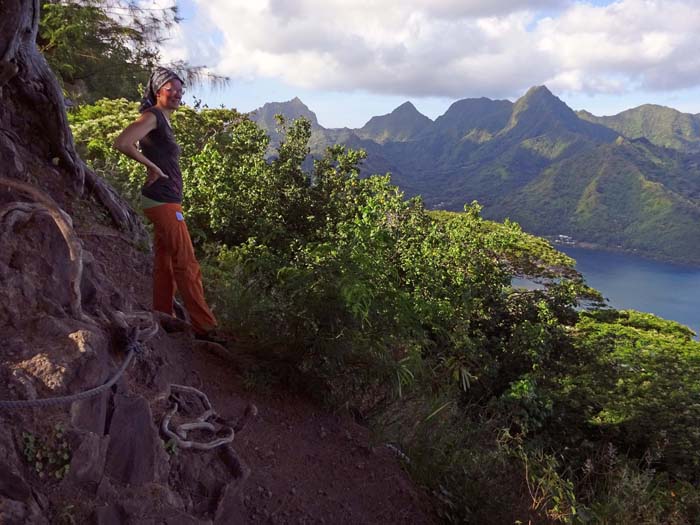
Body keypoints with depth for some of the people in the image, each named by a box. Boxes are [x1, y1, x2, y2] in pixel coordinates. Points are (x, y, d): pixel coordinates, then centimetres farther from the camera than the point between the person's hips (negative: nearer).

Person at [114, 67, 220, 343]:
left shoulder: (164, 121, 19)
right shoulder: (152, 116, -9)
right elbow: (122, 143, -21)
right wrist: (152, 167, -14)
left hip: (167, 201, 10)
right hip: (163, 200, -10)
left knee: (165, 263, 11)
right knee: (187, 264, -9)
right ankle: (204, 327, -7)